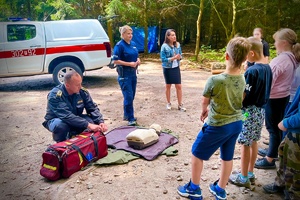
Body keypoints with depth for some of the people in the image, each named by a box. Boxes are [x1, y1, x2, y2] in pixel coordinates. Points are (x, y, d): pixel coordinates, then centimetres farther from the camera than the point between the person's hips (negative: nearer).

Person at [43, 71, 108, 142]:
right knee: (60, 125, -38)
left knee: (91, 121, -24)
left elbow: (93, 108, -9)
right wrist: (87, 125, -43)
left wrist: (101, 122, -27)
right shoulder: (55, 95, -28)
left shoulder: (82, 92, -13)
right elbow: (66, 116, -37)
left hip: (75, 120, 4)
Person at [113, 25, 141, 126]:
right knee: (128, 96, -8)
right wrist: (129, 63, -19)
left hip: (133, 73, 8)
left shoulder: (133, 44, 10)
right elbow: (115, 61, -15)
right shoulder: (119, 45, -11)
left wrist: (138, 60, 0)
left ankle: (126, 115, 29)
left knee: (131, 96, 14)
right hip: (124, 74, -8)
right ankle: (130, 119, 0)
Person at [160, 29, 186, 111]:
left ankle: (180, 104, 13)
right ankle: (168, 103, 27)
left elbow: (180, 55, 9)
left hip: (176, 68, 3)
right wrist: (173, 58, -25)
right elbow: (163, 59, -16)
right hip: (168, 68, -3)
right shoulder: (164, 46, -14)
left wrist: (179, 57, -15)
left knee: (179, 86, 3)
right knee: (168, 86, 12)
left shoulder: (177, 45, -2)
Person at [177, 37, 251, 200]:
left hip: (218, 126, -6)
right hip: (236, 123, 6)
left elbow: (205, 101, -8)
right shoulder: (242, 80, -7)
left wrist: (204, 110, 15)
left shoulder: (215, 80, -25)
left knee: (197, 154, 13)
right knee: (227, 157, 20)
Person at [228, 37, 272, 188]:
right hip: (261, 110, 9)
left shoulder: (252, 71, -21)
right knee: (253, 142, 18)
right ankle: (250, 174, 31)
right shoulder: (268, 68, 5)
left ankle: (243, 178, 16)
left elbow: (244, 96, -20)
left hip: (249, 111, -8)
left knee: (245, 144, 3)